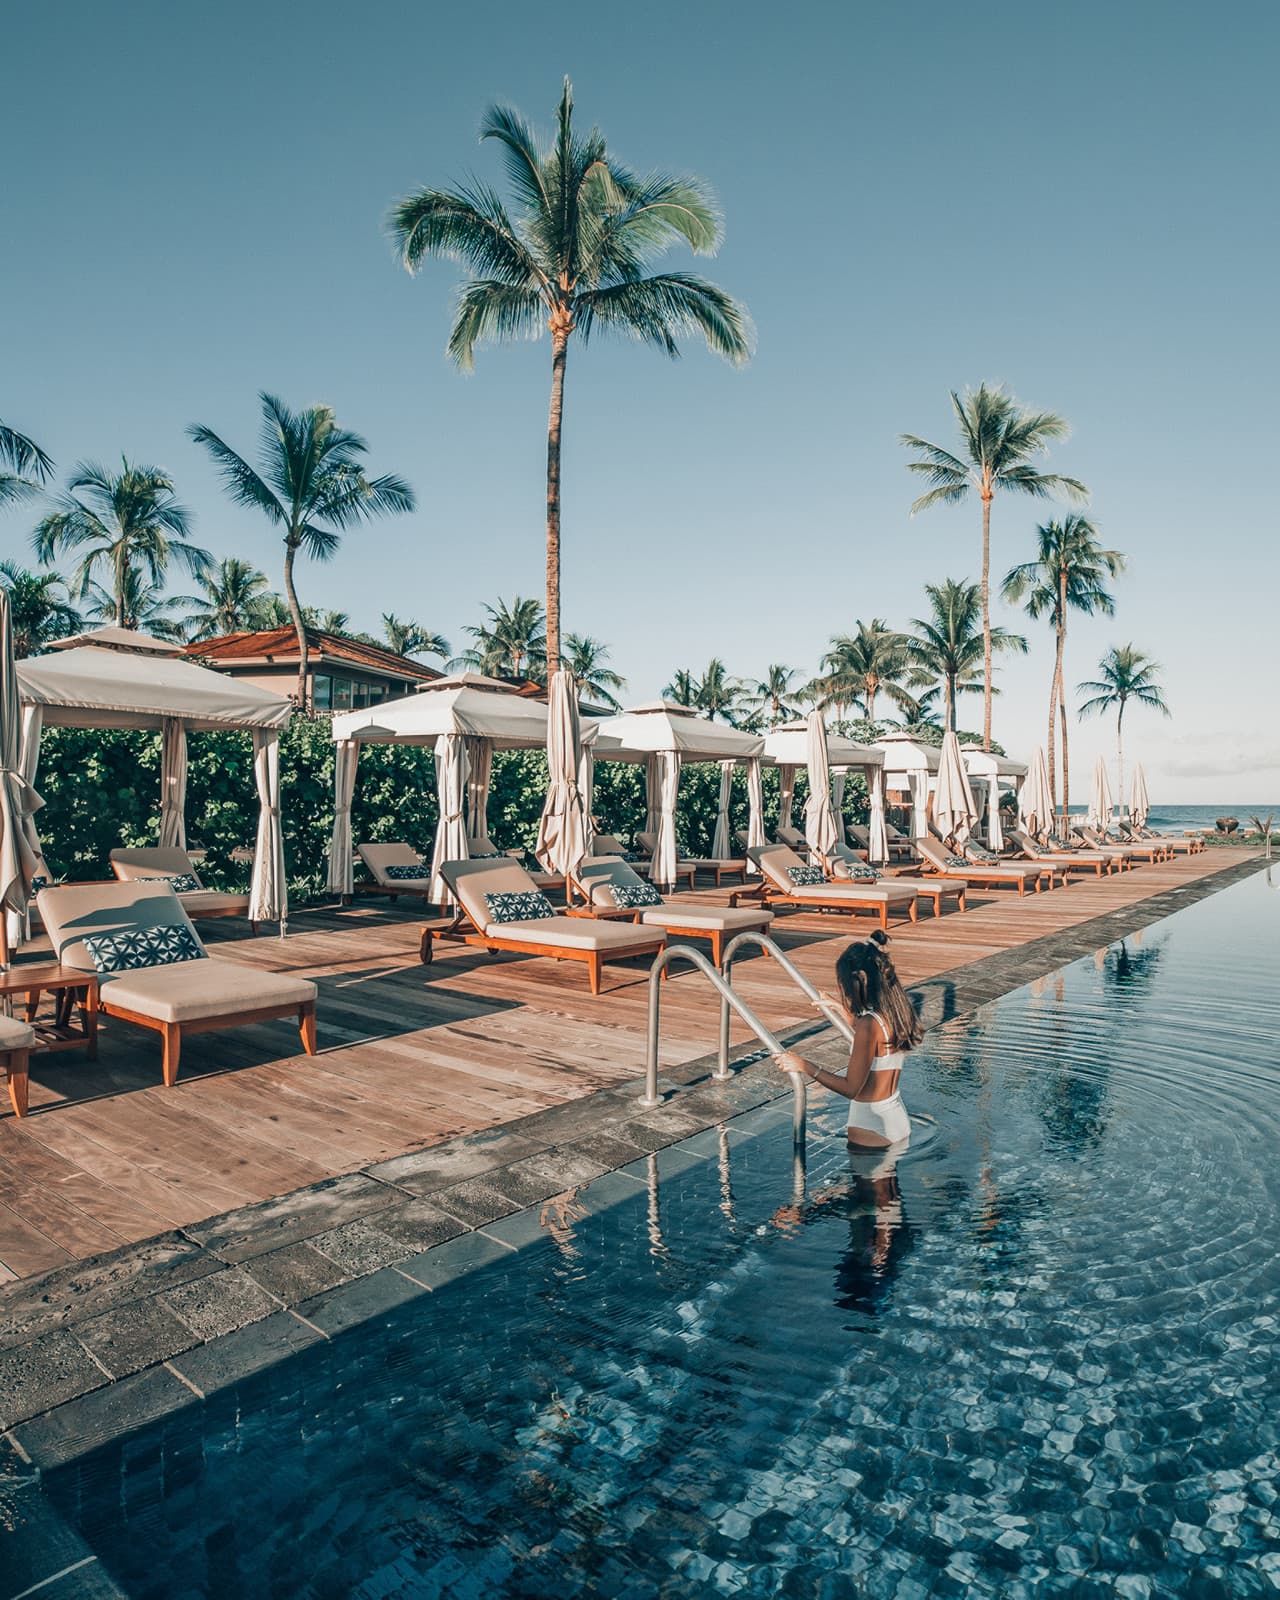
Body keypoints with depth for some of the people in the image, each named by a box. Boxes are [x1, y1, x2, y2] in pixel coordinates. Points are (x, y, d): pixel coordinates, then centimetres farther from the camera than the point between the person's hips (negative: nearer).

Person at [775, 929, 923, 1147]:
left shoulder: (869, 1024, -24)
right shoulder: (897, 1011, 0)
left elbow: (851, 1088, -20)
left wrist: (804, 1066, -15)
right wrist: (846, 1011, 28)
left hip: (872, 1130, -8)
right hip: (899, 1121, 8)